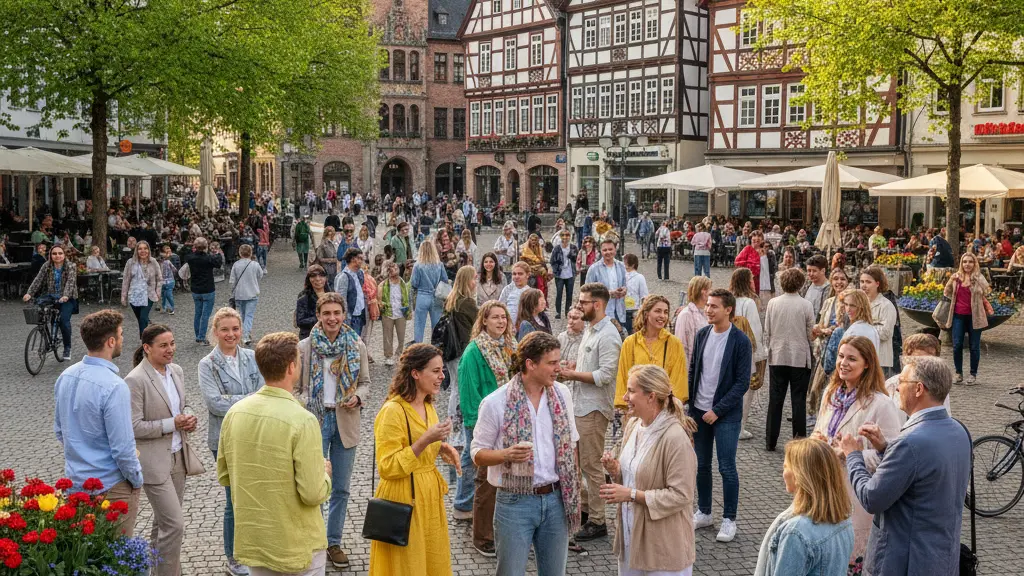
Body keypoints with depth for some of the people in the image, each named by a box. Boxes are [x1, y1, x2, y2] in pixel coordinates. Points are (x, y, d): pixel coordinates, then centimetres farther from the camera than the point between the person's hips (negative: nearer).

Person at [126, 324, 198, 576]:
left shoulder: (176, 371, 6)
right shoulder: (135, 380, -17)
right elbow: (134, 427, -18)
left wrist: (187, 420, -2)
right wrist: (172, 424, -21)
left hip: (177, 456, 7)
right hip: (154, 461, -7)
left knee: (164, 520, 19)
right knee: (174, 524, -9)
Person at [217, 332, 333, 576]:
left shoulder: (235, 412, -5)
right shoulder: (302, 421, -23)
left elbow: (224, 477, 6)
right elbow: (313, 494, -22)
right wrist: (324, 473, -2)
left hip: (251, 541, 6)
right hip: (296, 547, -5)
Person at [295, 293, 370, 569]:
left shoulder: (356, 346, -1)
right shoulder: (305, 347, -6)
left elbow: (365, 382, 9)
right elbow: (296, 387, 0)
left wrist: (358, 397, -11)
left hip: (345, 423, 2)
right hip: (315, 422, -2)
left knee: (341, 488, 11)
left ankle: (334, 543, 25)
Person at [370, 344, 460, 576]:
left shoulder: (427, 406, 9)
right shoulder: (392, 411, -18)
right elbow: (388, 468, -20)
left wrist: (441, 448, 4)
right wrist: (426, 440, -27)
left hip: (430, 498, 8)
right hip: (405, 499, -8)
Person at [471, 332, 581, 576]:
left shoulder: (562, 394, 1)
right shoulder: (496, 403, -12)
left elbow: (570, 445, 11)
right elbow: (477, 453, -5)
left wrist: (572, 492, 10)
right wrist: (506, 454, -24)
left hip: (556, 499, 4)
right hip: (515, 501, -4)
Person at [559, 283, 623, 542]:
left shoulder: (608, 336, -18)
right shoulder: (590, 330, 12)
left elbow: (604, 375, -24)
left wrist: (572, 374, -17)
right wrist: (572, 365, 3)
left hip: (594, 408, -10)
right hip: (580, 404, 10)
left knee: (591, 465, -2)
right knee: (579, 460, 18)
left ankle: (597, 522, 7)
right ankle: (584, 505, 32)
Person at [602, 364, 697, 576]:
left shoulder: (675, 438, -21)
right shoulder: (633, 425, 4)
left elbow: (680, 496, -21)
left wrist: (632, 494, -21)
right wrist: (615, 471, -6)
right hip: (630, 535, 8)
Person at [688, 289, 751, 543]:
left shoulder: (740, 341, -11)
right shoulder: (702, 335, 4)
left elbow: (742, 382, -11)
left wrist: (718, 410, -15)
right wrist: (689, 403, 3)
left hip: (726, 414, -5)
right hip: (699, 410, 5)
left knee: (727, 468, 0)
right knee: (701, 465, 13)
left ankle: (729, 520, 12)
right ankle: (704, 513, 27)